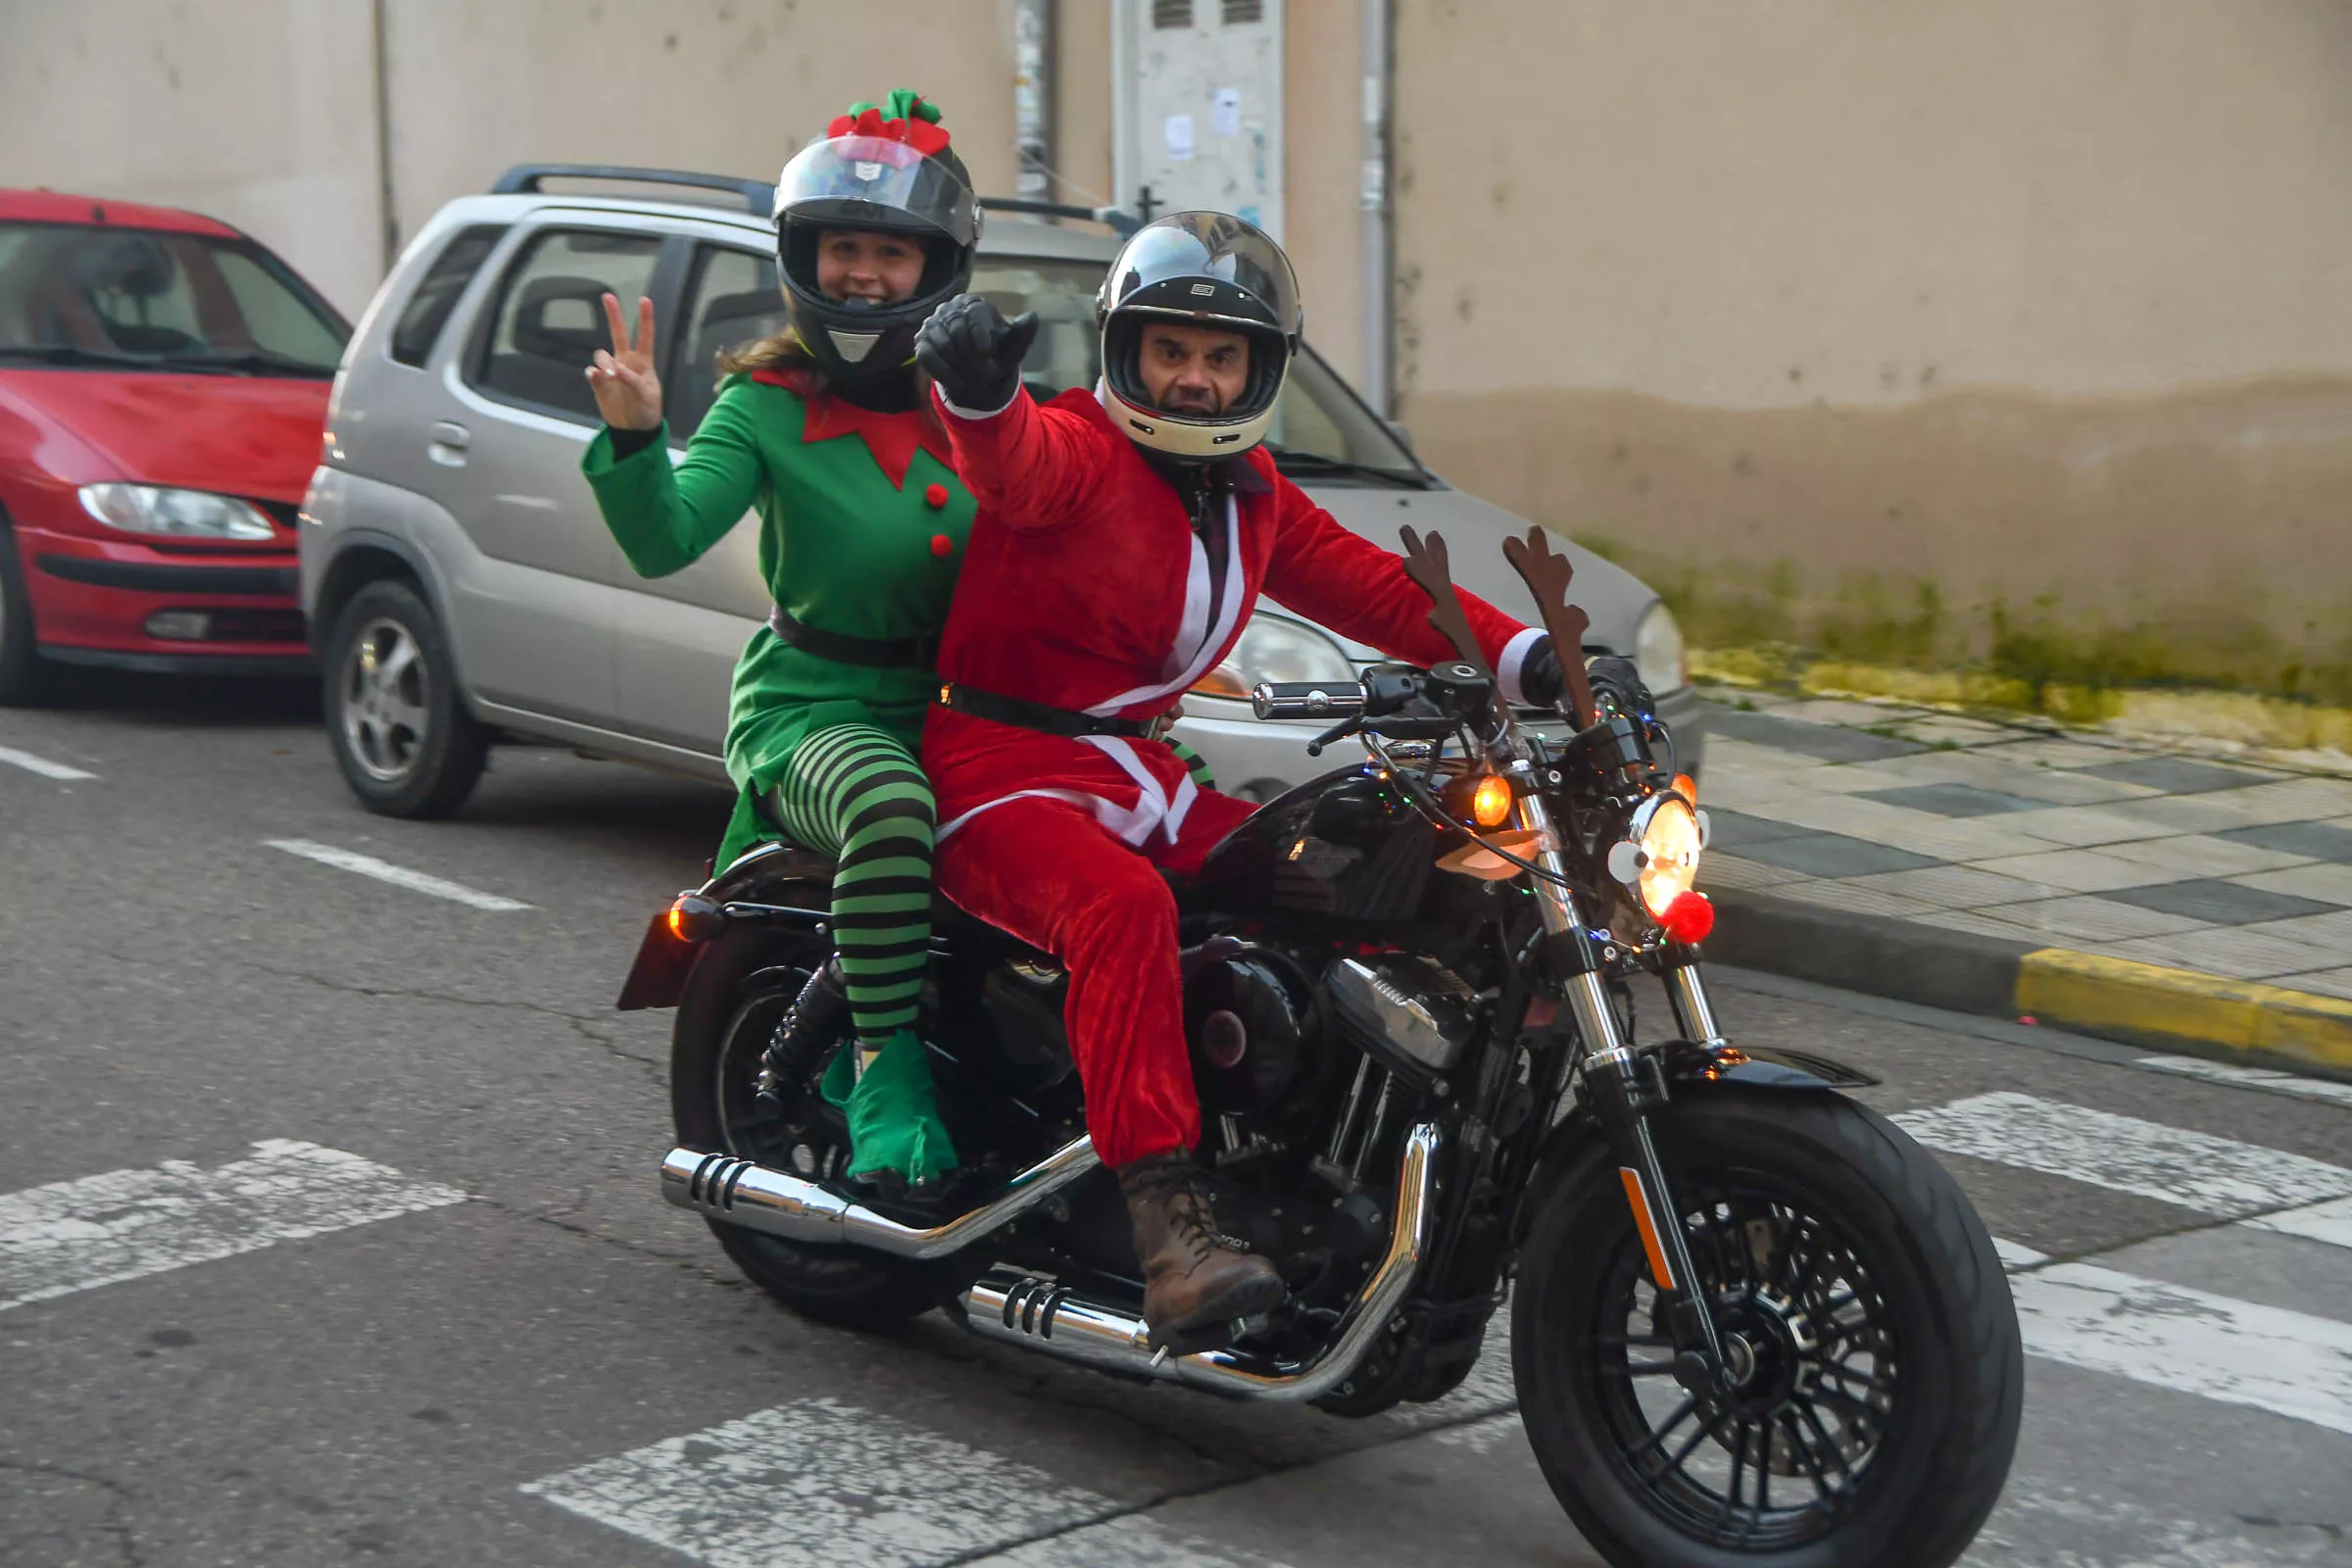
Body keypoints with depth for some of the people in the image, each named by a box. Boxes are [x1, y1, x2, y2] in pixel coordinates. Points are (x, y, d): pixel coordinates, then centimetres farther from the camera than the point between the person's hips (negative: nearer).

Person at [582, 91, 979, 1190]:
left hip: (951, 713, 5)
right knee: (890, 803, -38)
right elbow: (662, 542, -17)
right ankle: (884, 1063, -25)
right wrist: (633, 438, -34)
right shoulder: (769, 405, -2)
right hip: (812, 708, -5)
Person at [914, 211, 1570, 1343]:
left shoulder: (1251, 496, 16)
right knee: (1124, 908, -37)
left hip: (1140, 777, 8)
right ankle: (1171, 1229, -45)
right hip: (1003, 775, -8)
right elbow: (1016, 465, -32)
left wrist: (1524, 658, 3)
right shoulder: (1077, 450, -9)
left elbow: (1370, 585, 16)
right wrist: (976, 389, -57)